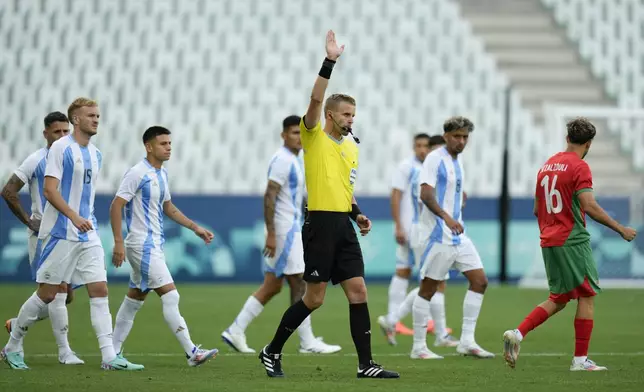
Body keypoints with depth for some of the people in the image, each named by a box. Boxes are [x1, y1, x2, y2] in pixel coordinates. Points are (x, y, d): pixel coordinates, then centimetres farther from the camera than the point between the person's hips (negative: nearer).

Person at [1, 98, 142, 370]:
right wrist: (74, 217, -25)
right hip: (60, 233, -7)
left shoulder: (95, 154, 13)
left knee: (100, 290, -3)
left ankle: (109, 357, -6)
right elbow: (49, 190, -16)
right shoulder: (61, 148, -9)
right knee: (47, 294, -1)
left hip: (88, 235, 7)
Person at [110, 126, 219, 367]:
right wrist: (118, 242, -21)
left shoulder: (162, 174, 13)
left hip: (155, 244, 10)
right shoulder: (138, 173, -14)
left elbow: (168, 207, 26)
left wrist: (195, 227, 19)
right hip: (142, 245, -10)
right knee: (170, 296, -13)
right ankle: (192, 353, -14)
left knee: (135, 298, 12)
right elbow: (116, 206, -16)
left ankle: (114, 352, 18)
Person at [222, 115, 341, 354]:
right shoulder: (282, 160, -14)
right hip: (284, 230, -10)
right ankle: (308, 342, -2)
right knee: (299, 284, -6)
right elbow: (269, 197, -20)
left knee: (272, 286, 9)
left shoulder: (295, 160, 16)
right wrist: (271, 234, -23)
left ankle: (235, 331, 11)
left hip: (291, 228, 10)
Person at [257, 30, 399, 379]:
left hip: (344, 226, 7)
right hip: (320, 223, -7)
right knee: (314, 298, -4)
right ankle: (272, 352, 12)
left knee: (358, 292, 0)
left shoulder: (352, 147, 17)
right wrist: (329, 62, -24)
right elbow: (315, 100, -19)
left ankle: (366, 364, 3)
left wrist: (357, 213, 11)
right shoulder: (313, 137, -3)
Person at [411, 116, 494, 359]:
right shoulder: (435, 159, -10)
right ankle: (418, 347, 3)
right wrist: (446, 217, -33)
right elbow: (426, 194, -22)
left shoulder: (456, 161, 16)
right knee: (428, 288, -3)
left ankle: (467, 342, 4)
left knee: (479, 281, 2)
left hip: (457, 236, 9)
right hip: (437, 236, -9)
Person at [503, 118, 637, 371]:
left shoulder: (547, 165, 14)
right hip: (573, 241, -8)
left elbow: (537, 210, 19)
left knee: (559, 298, 15)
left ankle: (518, 334, -1)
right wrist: (620, 229, -12)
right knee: (587, 296, 1)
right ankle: (580, 359, 0)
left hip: (548, 242, 8)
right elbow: (589, 206, -19)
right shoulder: (579, 167, -10)